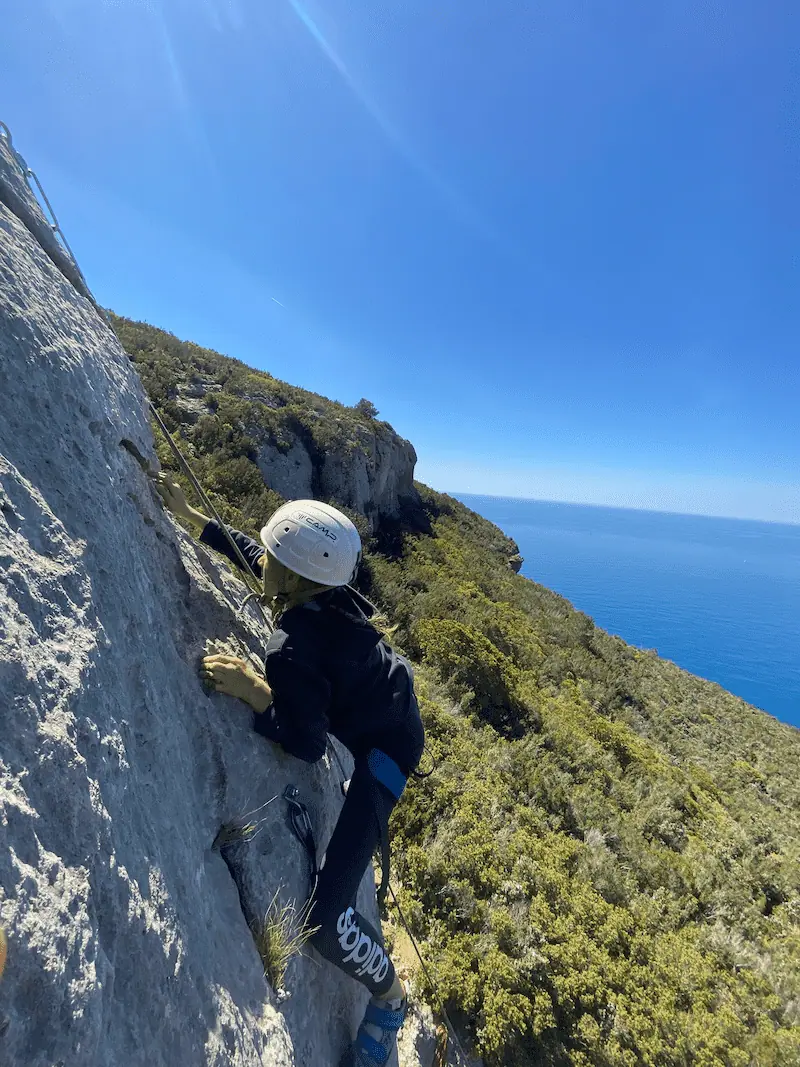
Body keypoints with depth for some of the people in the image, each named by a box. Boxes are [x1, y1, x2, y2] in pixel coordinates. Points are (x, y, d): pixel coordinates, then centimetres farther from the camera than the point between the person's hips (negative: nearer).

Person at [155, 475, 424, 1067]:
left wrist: (254, 690, -32)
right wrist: (188, 513, 6)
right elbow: (246, 549, 4)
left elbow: (309, 745, -24)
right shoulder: (329, 591, -12)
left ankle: (390, 996, 24)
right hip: (388, 703, 9)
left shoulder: (293, 652, -35)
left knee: (326, 918, -7)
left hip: (383, 750, -8)